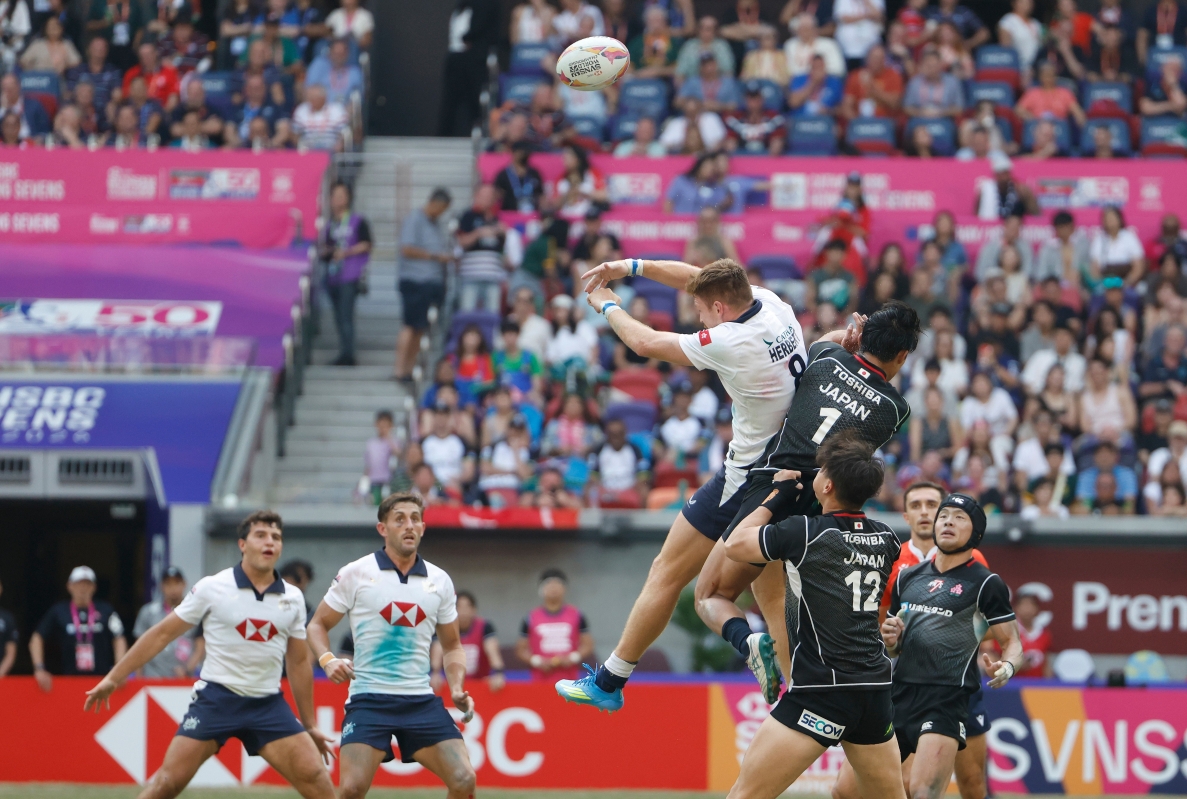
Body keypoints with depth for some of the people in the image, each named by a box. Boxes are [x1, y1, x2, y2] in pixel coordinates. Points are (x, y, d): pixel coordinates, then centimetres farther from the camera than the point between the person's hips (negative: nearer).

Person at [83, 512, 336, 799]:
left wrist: (310, 725, 17)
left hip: (267, 705, 3)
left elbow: (299, 663, 15)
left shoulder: (293, 598, 6)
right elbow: (161, 634, 2)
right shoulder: (211, 588, -4)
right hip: (216, 697, -2)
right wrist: (113, 679, 2)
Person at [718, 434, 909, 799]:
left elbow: (735, 545, 6)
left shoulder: (805, 532, -10)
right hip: (876, 690, 7)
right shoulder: (884, 539, 7)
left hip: (821, 691, -6)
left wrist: (776, 497, 17)